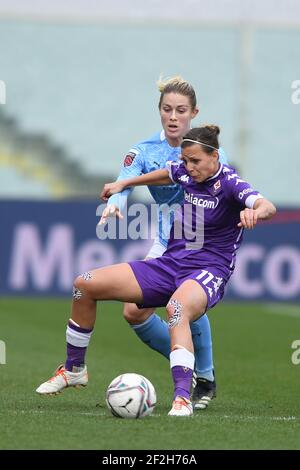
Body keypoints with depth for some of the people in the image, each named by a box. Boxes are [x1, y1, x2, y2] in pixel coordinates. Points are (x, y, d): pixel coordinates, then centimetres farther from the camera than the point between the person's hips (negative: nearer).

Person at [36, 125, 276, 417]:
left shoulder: (229, 183, -14)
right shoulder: (186, 172, 6)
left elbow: (268, 207, -32)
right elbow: (165, 175, 31)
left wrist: (255, 212, -55)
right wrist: (124, 184, 40)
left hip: (209, 272, -8)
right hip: (170, 264, 8)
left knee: (177, 307, -44)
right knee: (85, 285, 0)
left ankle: (182, 399, -52)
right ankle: (74, 370, 17)